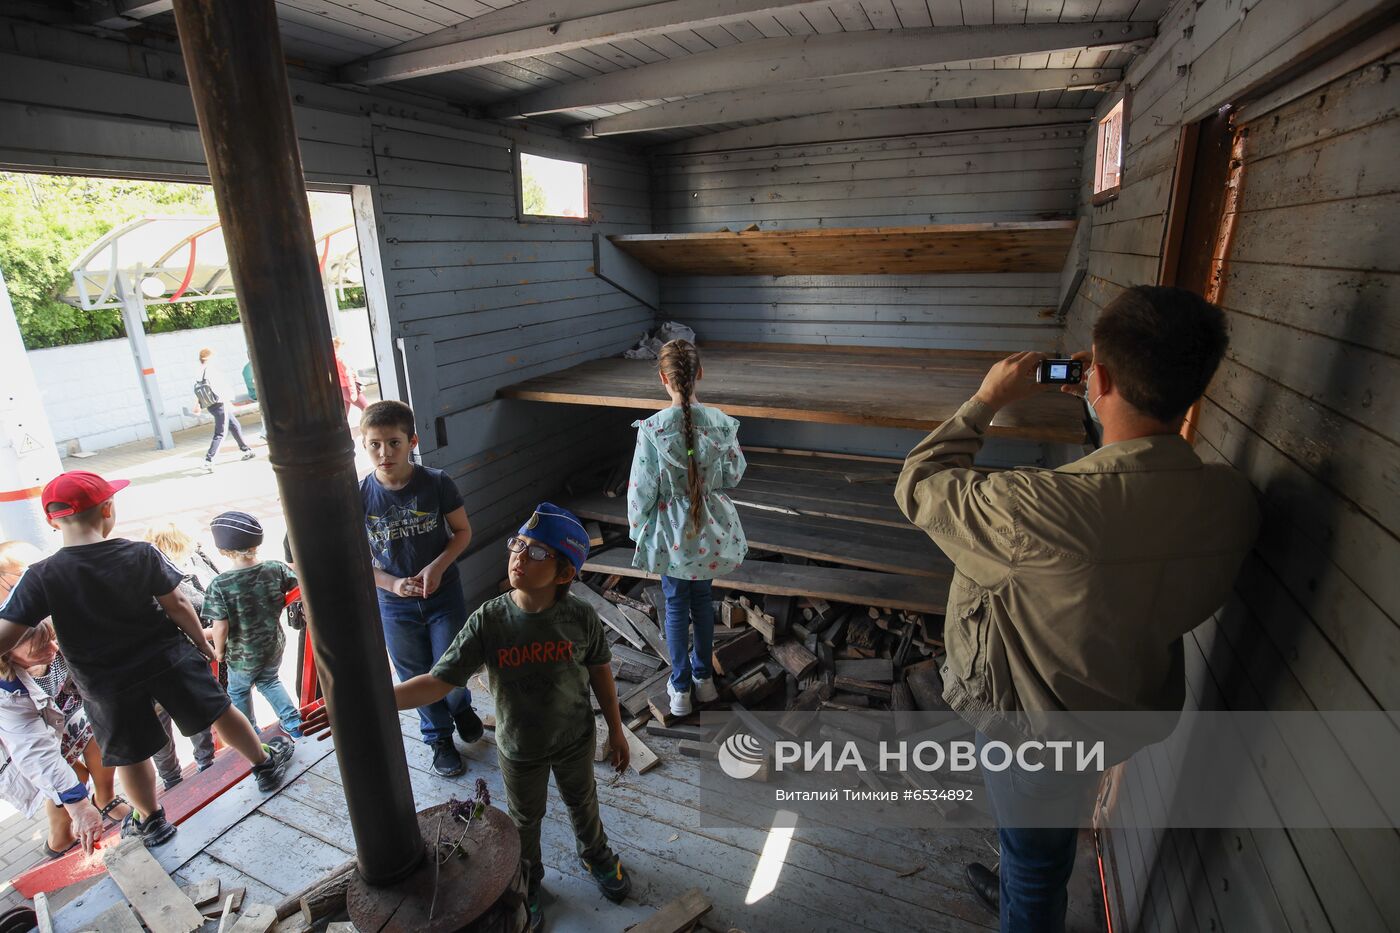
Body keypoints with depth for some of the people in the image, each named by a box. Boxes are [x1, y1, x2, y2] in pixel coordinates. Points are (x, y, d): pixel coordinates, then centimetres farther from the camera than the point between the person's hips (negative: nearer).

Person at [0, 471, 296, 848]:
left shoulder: (40, 577, -15)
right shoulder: (142, 554, -14)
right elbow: (177, 605, -9)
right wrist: (203, 644, 4)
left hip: (105, 682, 1)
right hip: (168, 658, 0)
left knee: (130, 755, 19)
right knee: (220, 711, 17)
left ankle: (150, 822, 39)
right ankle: (266, 764, 32)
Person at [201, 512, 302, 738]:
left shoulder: (220, 585, -26)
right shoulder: (276, 569, -18)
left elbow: (221, 627, -24)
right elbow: (297, 586, -2)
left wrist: (219, 650, -4)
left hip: (243, 655, -3)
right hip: (274, 647, 3)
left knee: (239, 691, 26)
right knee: (269, 681, 30)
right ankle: (293, 723, 27)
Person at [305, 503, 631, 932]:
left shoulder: (581, 617, -24)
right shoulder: (488, 620, -25)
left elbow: (600, 671, -9)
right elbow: (438, 681, -25)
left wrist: (616, 729, 0)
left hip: (576, 738, 1)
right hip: (519, 747, 0)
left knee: (582, 802, 28)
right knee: (525, 819, 26)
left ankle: (596, 855, 61)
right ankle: (527, 881, 57)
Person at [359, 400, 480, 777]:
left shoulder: (437, 483, -15)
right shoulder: (360, 497, -13)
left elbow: (463, 531, -4)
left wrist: (437, 566, -20)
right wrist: (393, 583, -18)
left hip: (444, 595, -1)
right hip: (395, 604, 1)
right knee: (416, 677, 16)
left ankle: (461, 708, 43)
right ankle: (439, 737, 42)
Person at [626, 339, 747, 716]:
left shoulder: (652, 428, -20)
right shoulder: (721, 422, -13)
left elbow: (642, 489, -13)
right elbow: (733, 477, -2)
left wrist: (638, 529, 3)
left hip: (671, 532, -2)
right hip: (709, 529, 3)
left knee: (676, 605, 14)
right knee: (702, 598, 22)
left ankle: (680, 688, 27)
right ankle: (704, 676, 39)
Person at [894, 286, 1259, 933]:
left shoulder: (1035, 510, -42)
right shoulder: (1234, 502, -19)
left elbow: (920, 484, -24)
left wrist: (987, 400, -15)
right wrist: (1108, 416, 0)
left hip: (1032, 727, -7)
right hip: (1131, 715, 7)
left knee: (1034, 861, 23)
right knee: (1054, 836, 36)